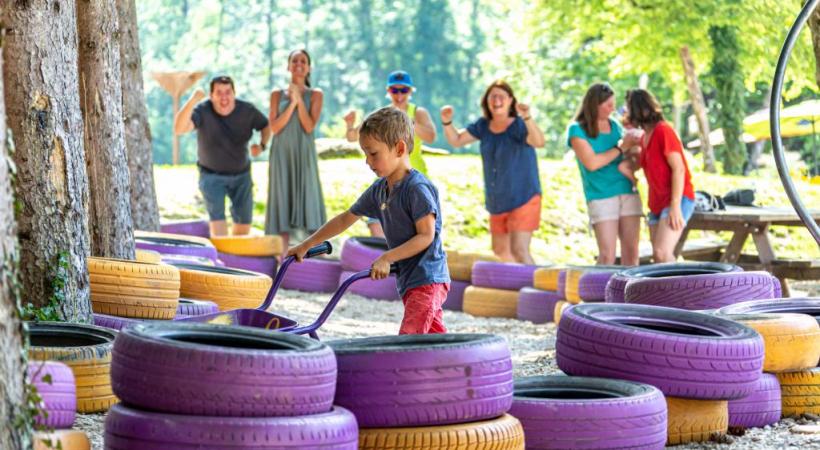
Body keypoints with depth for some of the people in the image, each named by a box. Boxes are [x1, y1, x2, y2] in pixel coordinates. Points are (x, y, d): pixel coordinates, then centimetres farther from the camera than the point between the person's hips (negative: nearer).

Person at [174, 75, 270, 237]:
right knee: (217, 217, -23)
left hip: (241, 174, 3)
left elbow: (266, 126, 3)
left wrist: (262, 145, -19)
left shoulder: (247, 110, -17)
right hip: (212, 174, -3)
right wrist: (192, 101, -56)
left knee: (244, 224, 9)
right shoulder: (203, 111, -26)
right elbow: (179, 129, -43)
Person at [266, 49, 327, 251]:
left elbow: (309, 126, -7)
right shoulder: (277, 94, 6)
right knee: (283, 203, -2)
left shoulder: (315, 95, 4)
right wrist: (291, 103, -12)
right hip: (282, 155, 1)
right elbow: (274, 128, -4)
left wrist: (299, 100, -14)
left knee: (307, 200, -7)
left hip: (304, 156, -1)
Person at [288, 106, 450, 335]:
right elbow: (346, 218, 21)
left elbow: (426, 236, -19)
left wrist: (386, 258, -22)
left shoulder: (417, 188, -15)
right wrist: (307, 245, 21)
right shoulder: (379, 190, 12)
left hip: (427, 280, -9)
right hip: (408, 281, 9)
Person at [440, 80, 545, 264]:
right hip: (497, 203, 7)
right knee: (500, 251, 21)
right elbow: (456, 140, 9)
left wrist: (527, 118, -52)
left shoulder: (519, 126, -17)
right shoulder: (483, 126, 1)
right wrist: (447, 122, -12)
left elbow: (539, 142, -35)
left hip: (523, 200, -7)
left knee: (519, 250, -21)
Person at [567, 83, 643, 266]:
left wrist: (632, 144, 1)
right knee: (607, 255, -11)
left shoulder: (614, 125, 12)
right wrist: (621, 148, -7)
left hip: (627, 192, 5)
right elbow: (591, 163, -12)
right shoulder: (577, 130, -2)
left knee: (631, 251, 0)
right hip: (601, 197, -5)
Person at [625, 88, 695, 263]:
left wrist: (675, 207, -22)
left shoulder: (663, 131, -12)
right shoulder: (645, 137, 14)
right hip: (657, 203, 9)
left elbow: (678, 169, -17)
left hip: (677, 200, -9)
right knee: (658, 257, 4)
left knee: (662, 252, -23)